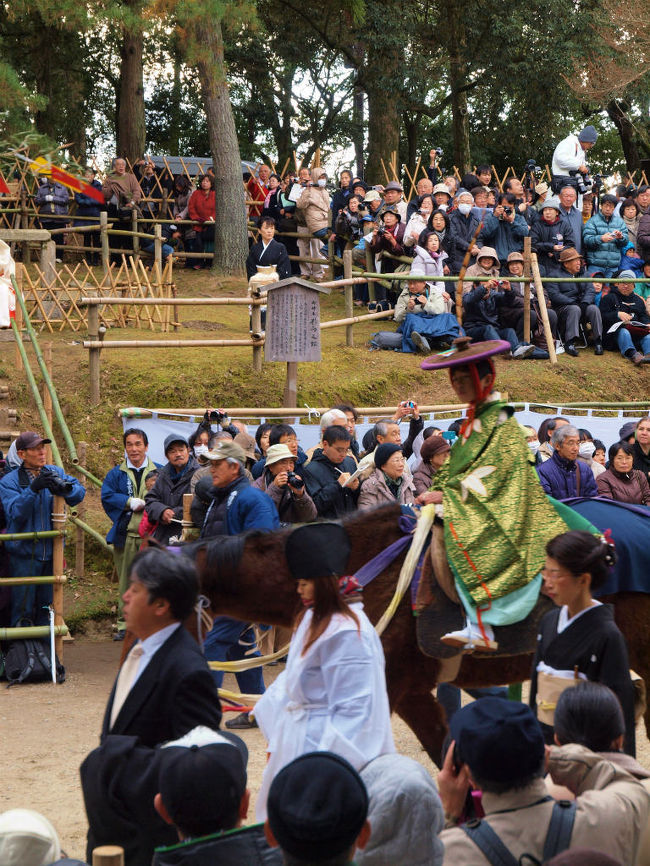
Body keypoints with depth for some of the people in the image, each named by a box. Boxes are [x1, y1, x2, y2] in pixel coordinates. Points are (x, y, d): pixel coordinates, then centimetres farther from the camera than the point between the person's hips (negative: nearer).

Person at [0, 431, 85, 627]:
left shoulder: (55, 474, 5)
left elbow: (80, 491, -6)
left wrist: (63, 488, -28)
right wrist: (33, 489, -33)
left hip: (51, 551, 4)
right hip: (24, 554, -4)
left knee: (46, 607, 13)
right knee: (23, 607, -1)